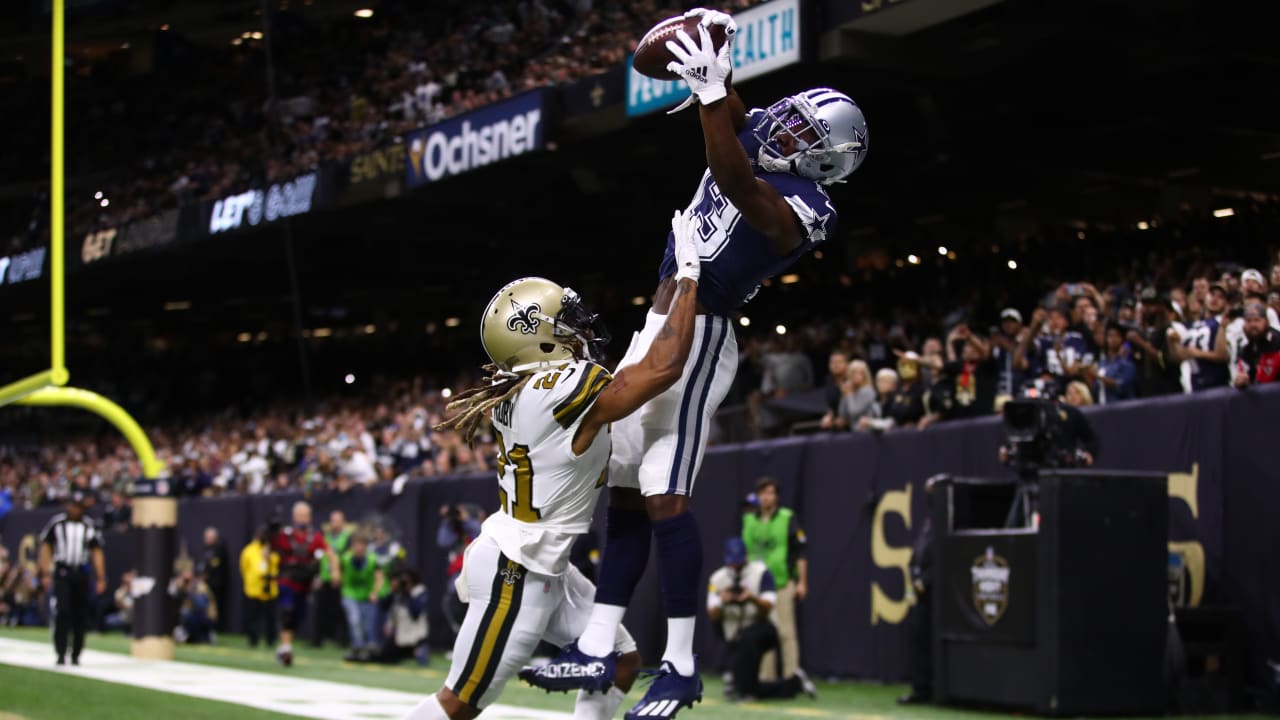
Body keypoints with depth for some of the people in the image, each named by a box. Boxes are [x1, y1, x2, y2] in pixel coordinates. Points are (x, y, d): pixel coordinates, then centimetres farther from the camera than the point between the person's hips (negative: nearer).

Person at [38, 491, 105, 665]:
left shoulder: (90, 526, 6)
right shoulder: (56, 523, 1)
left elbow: (97, 553, 8)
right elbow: (46, 546, 5)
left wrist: (101, 578, 2)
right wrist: (45, 572, -3)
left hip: (81, 573, 2)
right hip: (62, 572, -2)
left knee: (81, 616, 4)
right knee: (62, 612, -13)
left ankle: (76, 655, 14)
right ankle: (61, 654, -9)